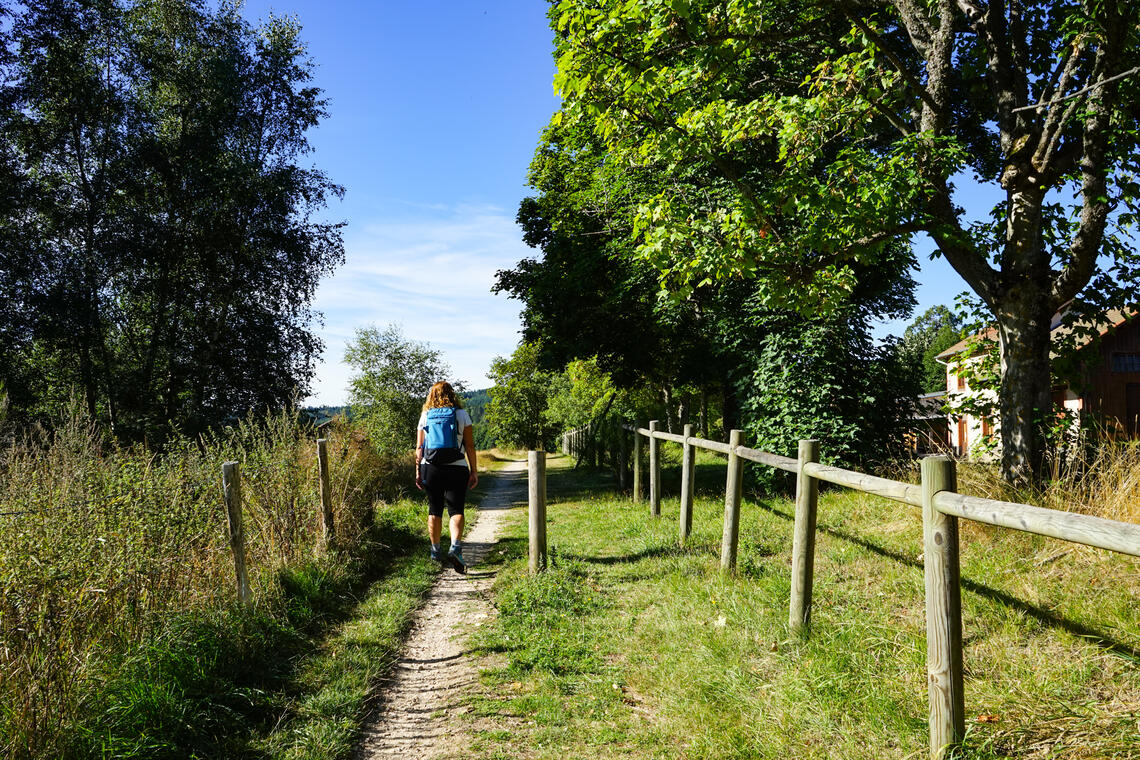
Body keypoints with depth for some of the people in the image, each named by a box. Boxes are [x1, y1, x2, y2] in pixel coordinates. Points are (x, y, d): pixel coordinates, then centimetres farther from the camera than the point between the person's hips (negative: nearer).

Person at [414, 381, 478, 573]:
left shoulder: (425, 415, 6)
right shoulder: (461, 414, 1)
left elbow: (419, 447, 3)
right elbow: (469, 445, -2)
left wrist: (418, 471, 7)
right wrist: (474, 471, 1)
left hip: (430, 468, 2)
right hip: (456, 469, -2)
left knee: (434, 510, 14)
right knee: (456, 510, -3)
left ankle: (435, 550, 23)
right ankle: (455, 547, -23)